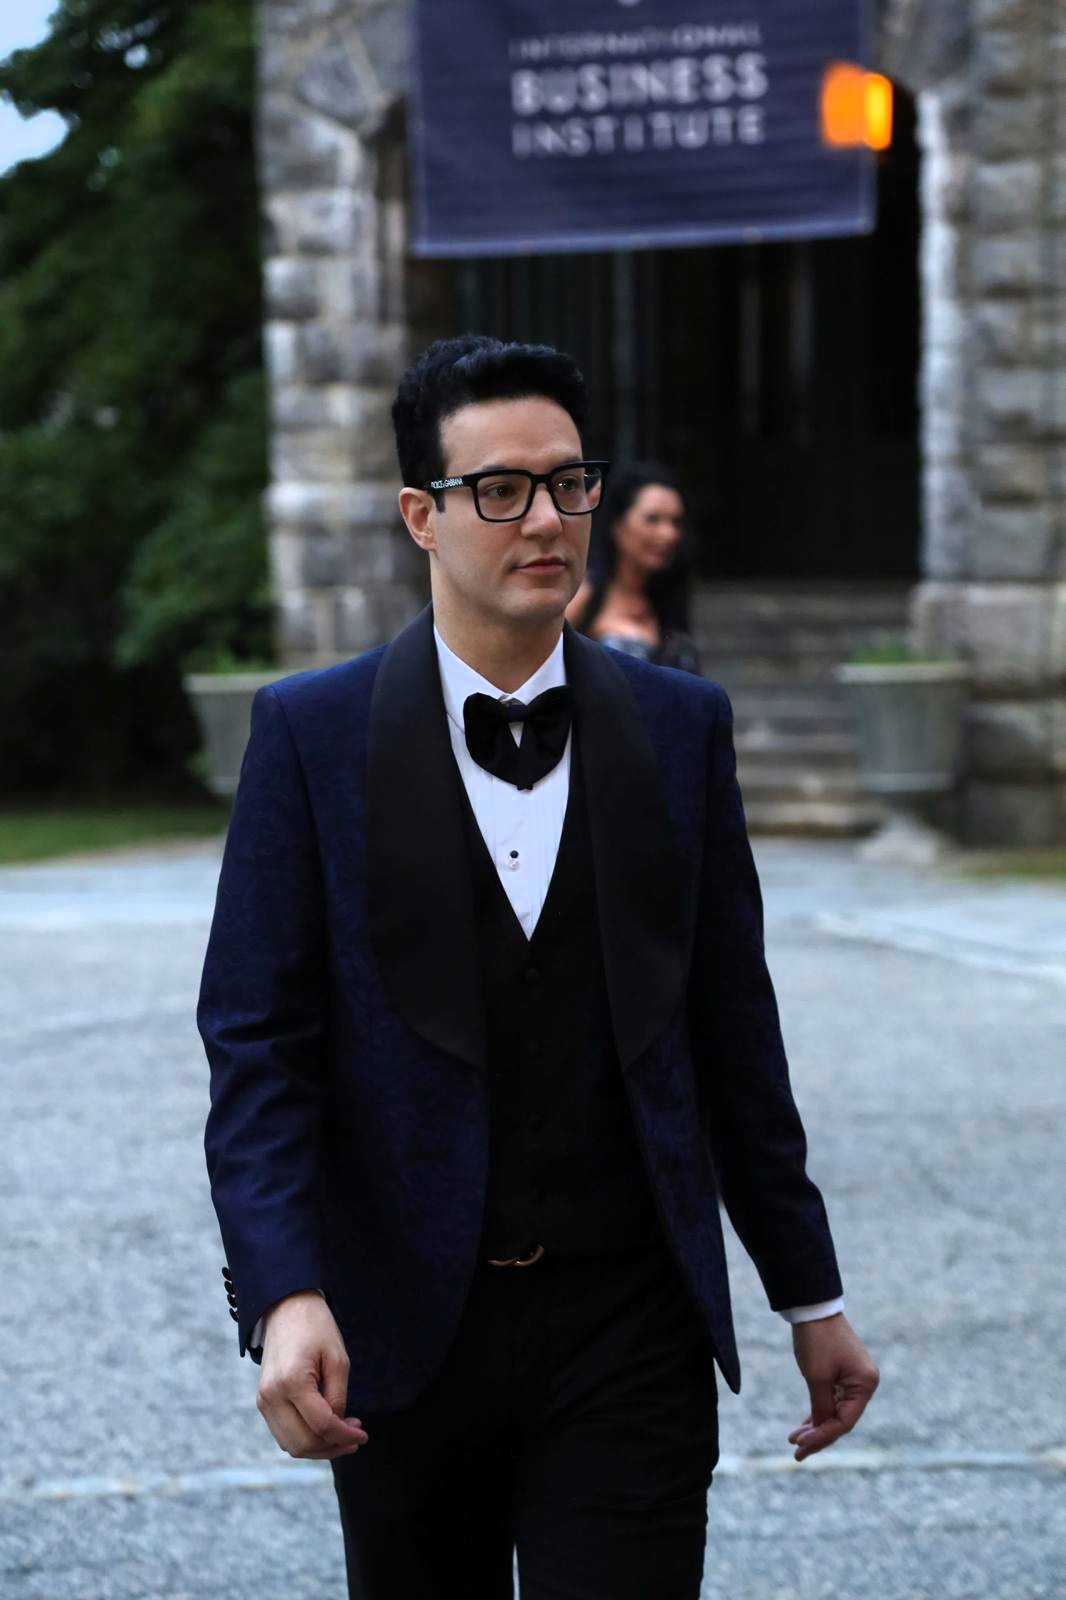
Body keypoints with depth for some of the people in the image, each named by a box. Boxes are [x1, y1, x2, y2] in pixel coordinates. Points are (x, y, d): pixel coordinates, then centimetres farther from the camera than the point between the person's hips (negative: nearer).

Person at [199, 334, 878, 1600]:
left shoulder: (680, 727, 4)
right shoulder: (310, 735, -2)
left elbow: (734, 1031, 9)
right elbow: (256, 1043, -7)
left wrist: (812, 1298, 11)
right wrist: (283, 1295, -20)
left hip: (628, 1337, 1)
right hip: (399, 1333, 0)